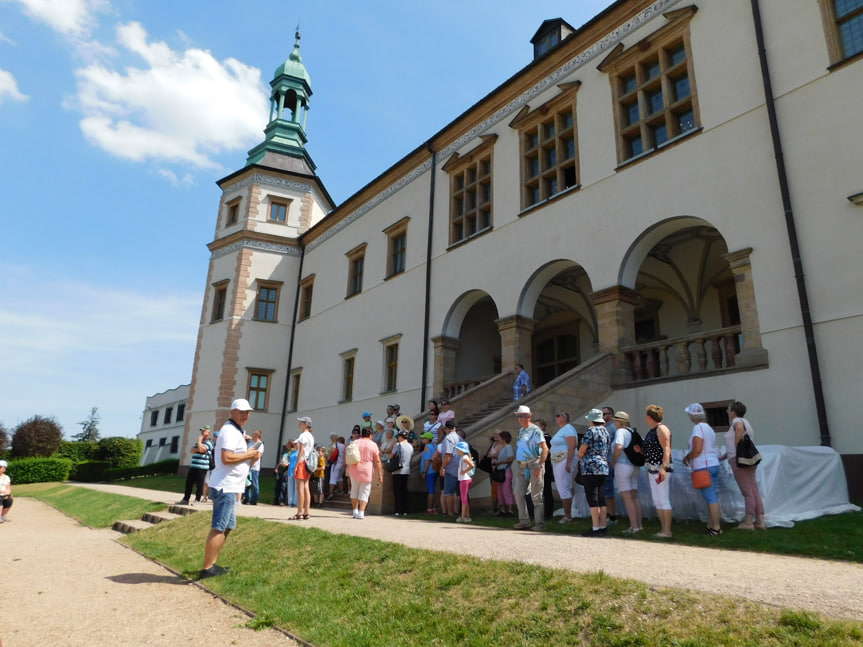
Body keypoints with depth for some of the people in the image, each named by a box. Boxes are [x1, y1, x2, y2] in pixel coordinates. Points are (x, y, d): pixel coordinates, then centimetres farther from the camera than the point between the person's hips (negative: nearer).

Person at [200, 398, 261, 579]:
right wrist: (249, 454, -15)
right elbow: (226, 458, -26)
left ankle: (212, 564, 22)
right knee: (219, 528, -6)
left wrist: (250, 458, 5)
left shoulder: (236, 431, 19)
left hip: (230, 487, 11)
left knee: (228, 526, 16)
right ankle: (207, 569, 0)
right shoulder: (230, 430, -14)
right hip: (226, 487, -11)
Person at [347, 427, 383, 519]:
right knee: (364, 492, 4)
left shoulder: (354, 443, 4)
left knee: (354, 490, 17)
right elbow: (377, 461, -3)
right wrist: (380, 475, -2)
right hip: (367, 471, -2)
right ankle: (361, 513, -6)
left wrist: (348, 469, 13)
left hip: (354, 469, 2)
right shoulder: (373, 445, -1)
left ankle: (355, 511, 18)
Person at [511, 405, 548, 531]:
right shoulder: (520, 431, 15)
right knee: (518, 492, 4)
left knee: (536, 495, -1)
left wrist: (540, 466, -20)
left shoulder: (535, 430, -10)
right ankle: (524, 521, 14)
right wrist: (517, 462, 14)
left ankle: (539, 522, 10)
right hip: (521, 465, 8)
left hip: (533, 465, -8)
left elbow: (545, 449, -16)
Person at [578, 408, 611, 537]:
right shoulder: (605, 431, 14)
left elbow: (582, 449, -12)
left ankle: (596, 528, -5)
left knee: (592, 499, -5)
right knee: (601, 498, 11)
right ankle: (603, 526, 14)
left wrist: (579, 458, 8)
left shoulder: (591, 431, -11)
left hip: (591, 467, -8)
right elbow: (607, 449, 17)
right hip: (604, 467, 9)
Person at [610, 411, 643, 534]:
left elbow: (618, 447, -26)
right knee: (635, 497, 13)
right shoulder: (633, 432, 13)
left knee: (627, 498, -4)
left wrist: (613, 462, -13)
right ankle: (639, 525, 17)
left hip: (623, 465, -8)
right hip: (635, 467, 8)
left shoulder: (620, 431, -12)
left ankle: (634, 526, -3)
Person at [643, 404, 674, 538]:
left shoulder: (661, 429, -9)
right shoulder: (651, 431, 17)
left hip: (661, 469, -10)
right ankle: (663, 529, 18)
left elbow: (666, 449, -18)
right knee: (656, 500, 11)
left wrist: (663, 467, -25)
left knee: (664, 499, -6)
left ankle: (667, 531, -1)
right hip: (652, 470, 10)